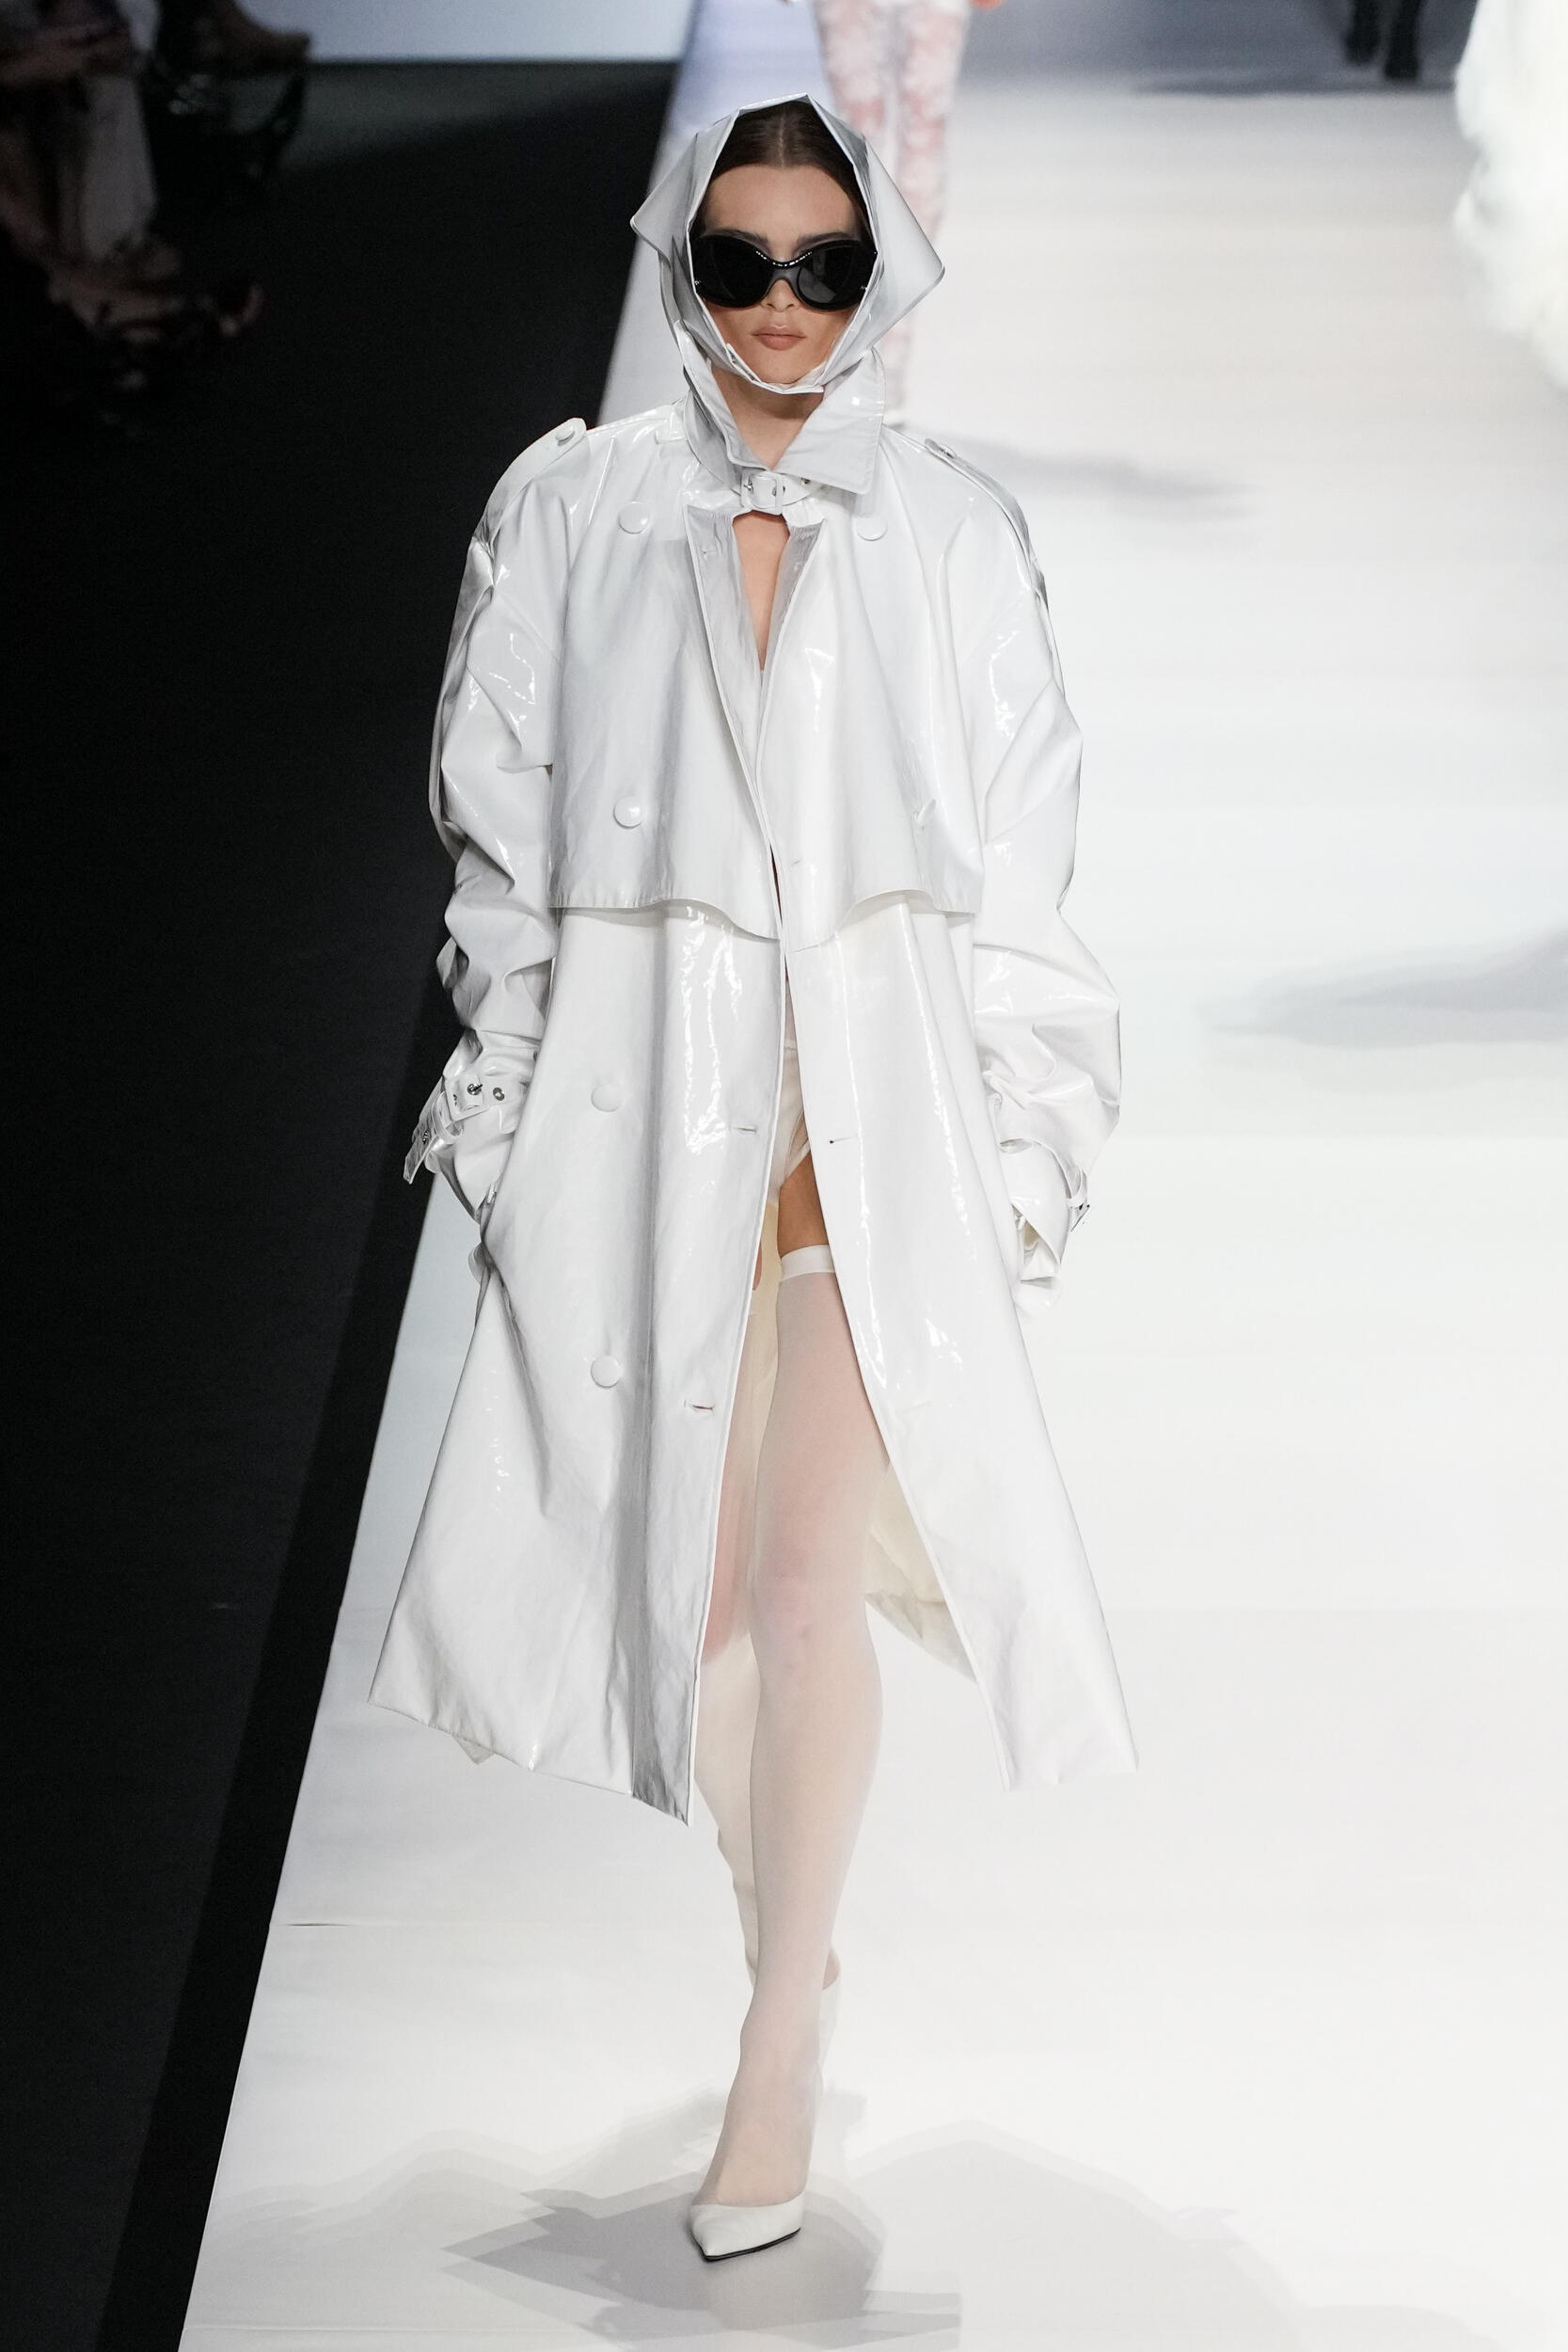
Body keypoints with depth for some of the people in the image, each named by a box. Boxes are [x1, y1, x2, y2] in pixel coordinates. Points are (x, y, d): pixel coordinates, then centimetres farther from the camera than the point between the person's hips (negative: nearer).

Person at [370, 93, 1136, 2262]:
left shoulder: (953, 535, 4)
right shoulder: (570, 514, 4)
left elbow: (1021, 870, 6)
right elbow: (506, 845, 7)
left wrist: (1024, 1156, 2)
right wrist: (509, 1130, 4)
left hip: (886, 1112, -1)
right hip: (645, 1107, 2)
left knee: (807, 1575, -11)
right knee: (690, 1580, 9)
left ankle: (780, 2046, 6)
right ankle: (794, 1948, 33)